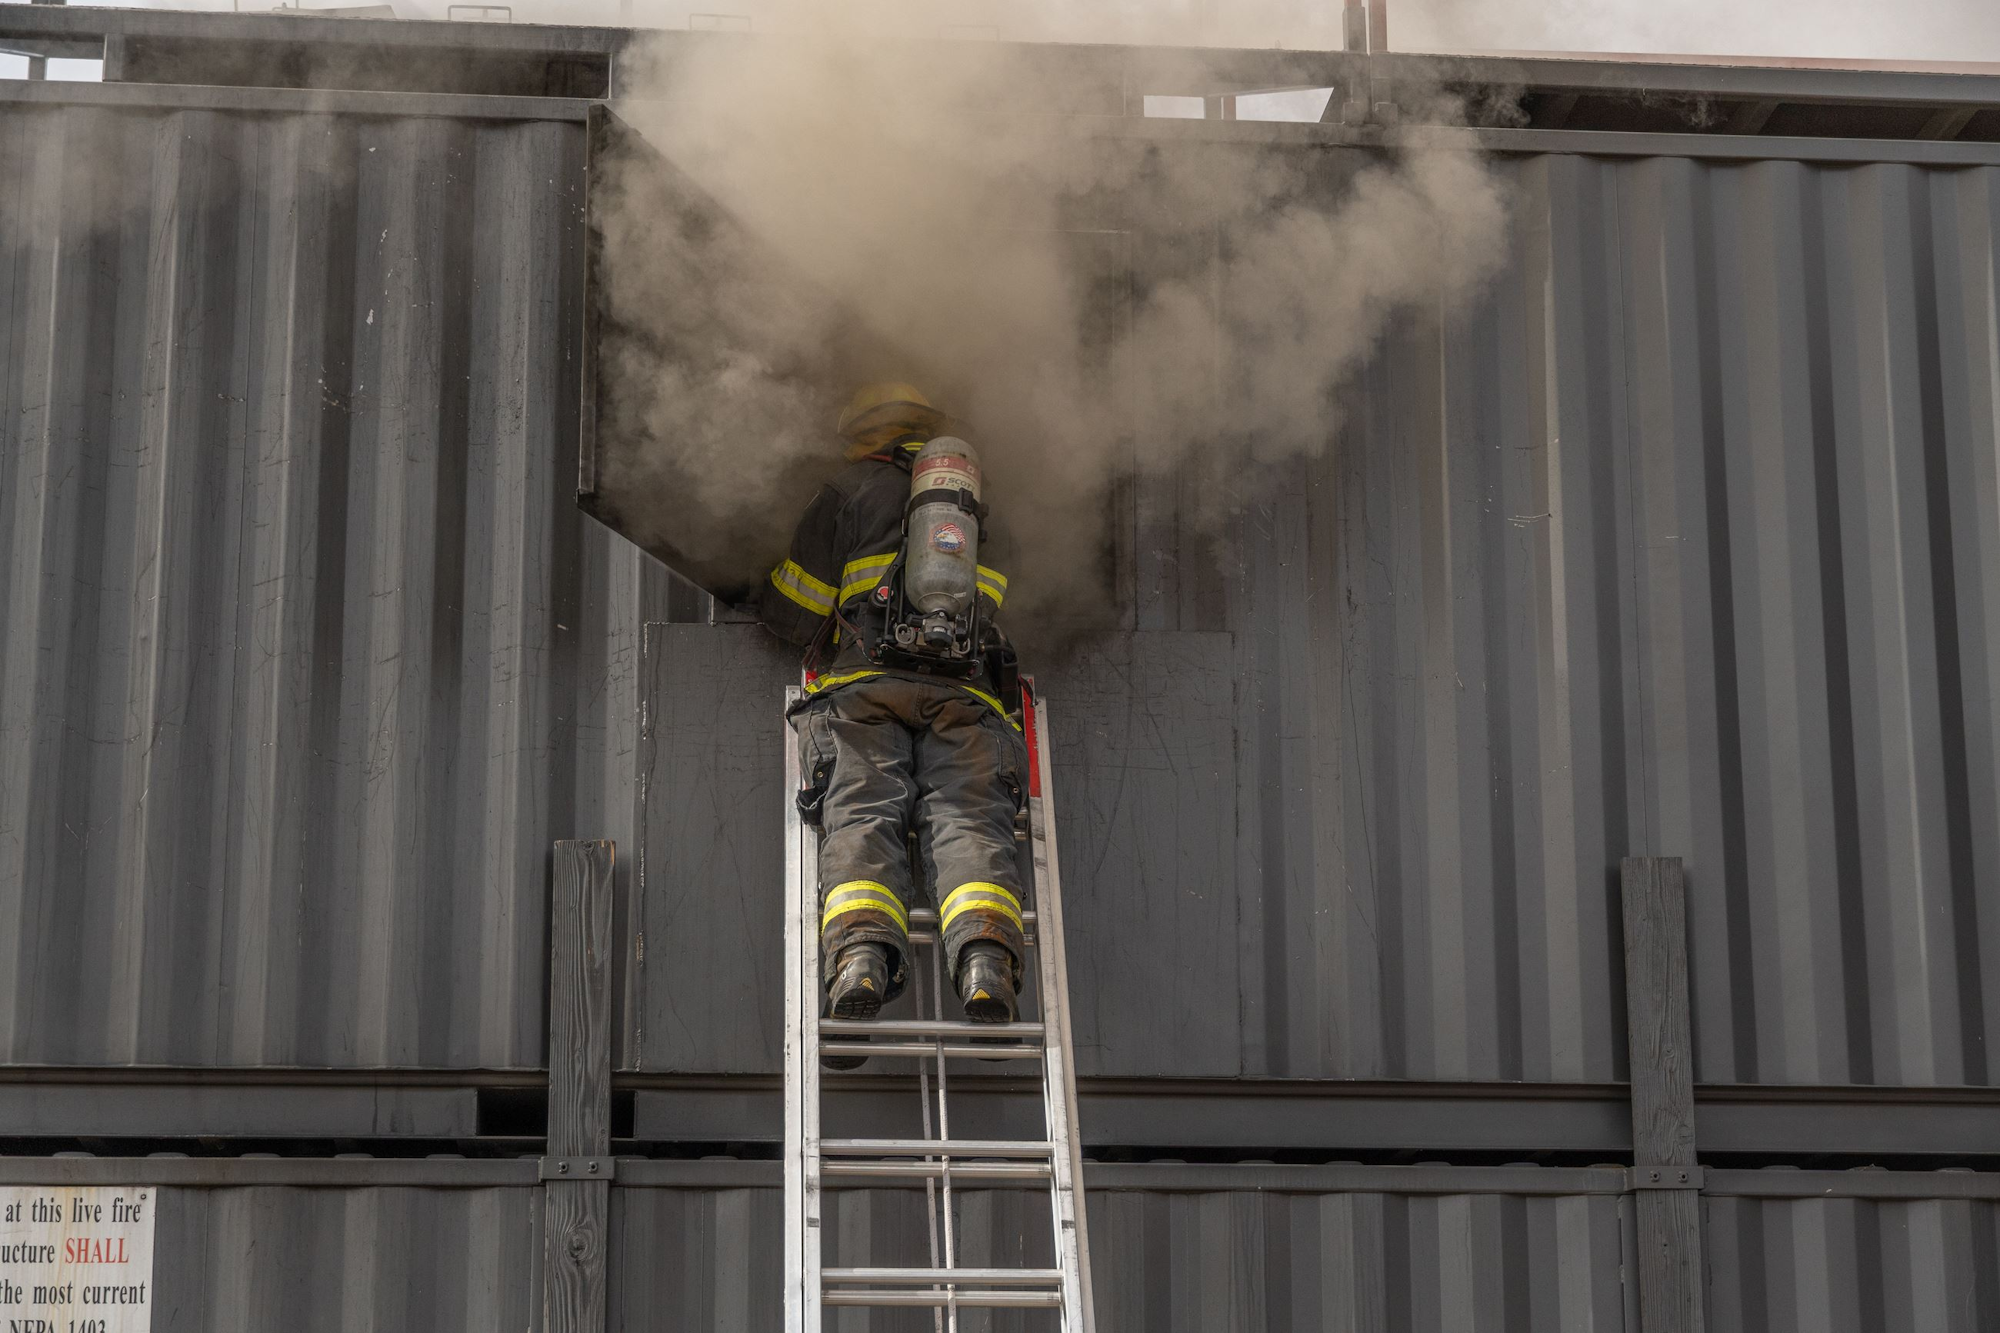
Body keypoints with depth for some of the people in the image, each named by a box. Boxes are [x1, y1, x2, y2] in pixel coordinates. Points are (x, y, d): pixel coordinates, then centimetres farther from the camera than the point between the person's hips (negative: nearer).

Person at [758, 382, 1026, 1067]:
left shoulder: (849, 491, 19)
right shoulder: (978, 507, 31)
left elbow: (790, 611, 16)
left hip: (865, 683, -2)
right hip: (967, 689, 2)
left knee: (860, 822, -14)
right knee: (968, 824, -12)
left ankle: (861, 954, -40)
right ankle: (986, 955, -39)